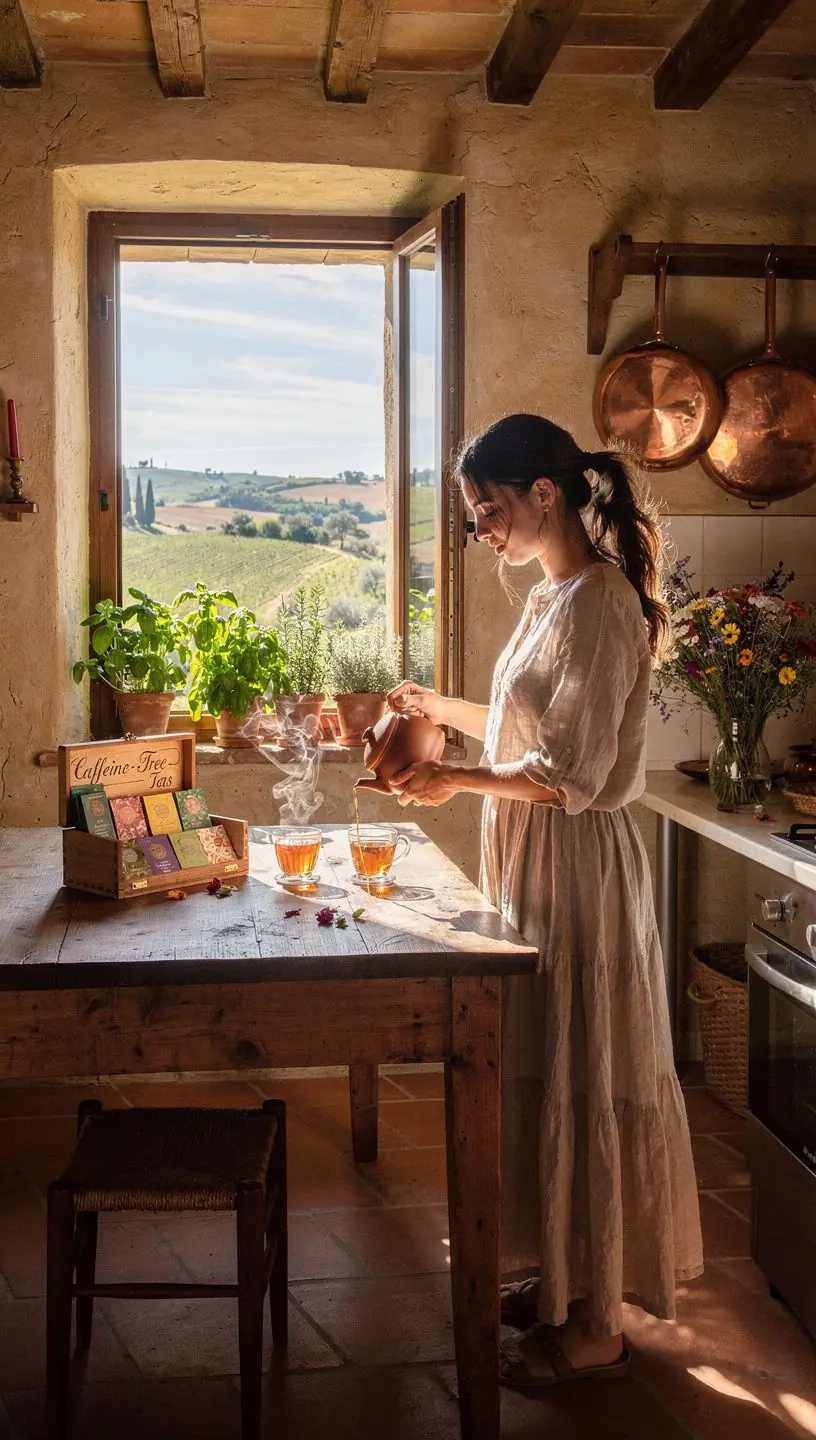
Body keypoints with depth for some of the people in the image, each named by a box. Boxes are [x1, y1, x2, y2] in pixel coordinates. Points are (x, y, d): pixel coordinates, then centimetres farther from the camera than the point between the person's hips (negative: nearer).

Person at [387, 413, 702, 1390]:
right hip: (536, 865, 10)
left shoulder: (601, 604, -19)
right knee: (542, 1072, 17)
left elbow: (574, 774, -22)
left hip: (578, 866, -10)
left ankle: (592, 1327, 18)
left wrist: (460, 780, -14)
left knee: (578, 1082, 2)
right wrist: (441, 709, 14)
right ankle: (556, 1279, 34)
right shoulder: (553, 597, 11)